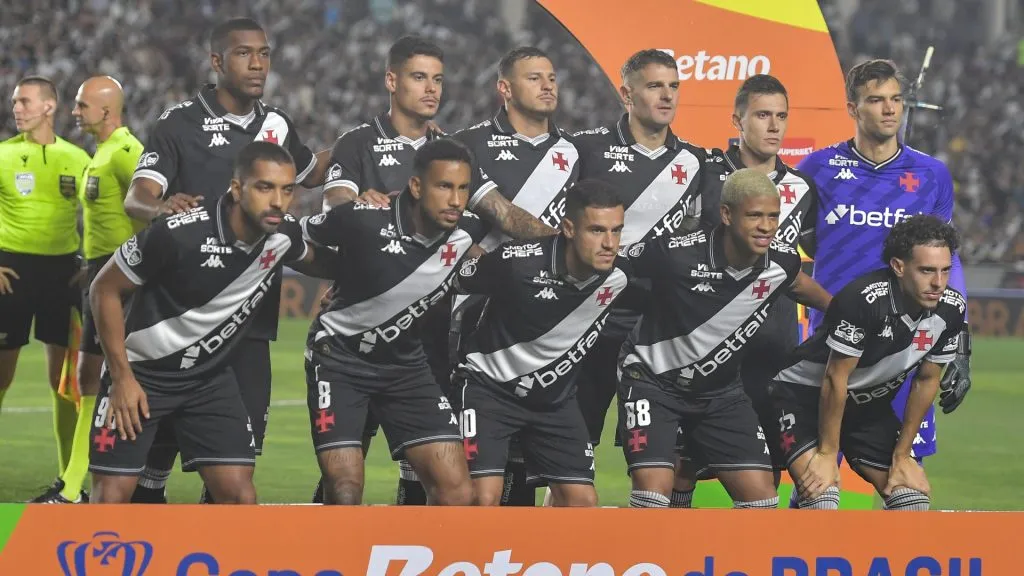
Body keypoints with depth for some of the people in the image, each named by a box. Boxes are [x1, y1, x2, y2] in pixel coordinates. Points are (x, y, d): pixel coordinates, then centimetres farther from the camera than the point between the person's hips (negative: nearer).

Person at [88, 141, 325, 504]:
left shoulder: (285, 235, -9)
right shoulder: (178, 233, -27)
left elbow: (315, 260, 20)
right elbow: (105, 290, -15)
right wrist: (122, 376, -16)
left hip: (211, 376, 5)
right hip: (143, 371, -4)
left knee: (239, 494, -7)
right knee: (111, 497, -8)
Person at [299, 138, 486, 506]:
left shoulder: (468, 233, -13)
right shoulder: (363, 221, -24)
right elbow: (297, 238, -7)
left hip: (405, 362, 4)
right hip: (339, 357, -4)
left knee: (456, 492, -6)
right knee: (345, 493, -16)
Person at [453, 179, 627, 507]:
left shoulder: (618, 279, -13)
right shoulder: (518, 261, -27)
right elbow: (455, 282, -9)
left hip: (554, 396, 5)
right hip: (490, 386, -5)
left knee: (582, 502, -1)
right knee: (484, 498, -18)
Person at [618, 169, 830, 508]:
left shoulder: (782, 262, -11)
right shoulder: (676, 254, -28)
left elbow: (800, 285, 14)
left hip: (719, 389, 5)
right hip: (653, 381, -5)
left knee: (761, 496, -2)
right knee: (654, 490, -21)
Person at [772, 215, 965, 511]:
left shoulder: (952, 309, -15)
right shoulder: (862, 299, -34)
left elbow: (926, 380, -1)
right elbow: (835, 379, -25)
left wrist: (901, 455, 3)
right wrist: (827, 453, -18)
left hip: (869, 405, 7)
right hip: (805, 395, -7)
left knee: (913, 497, 0)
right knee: (822, 497, -24)